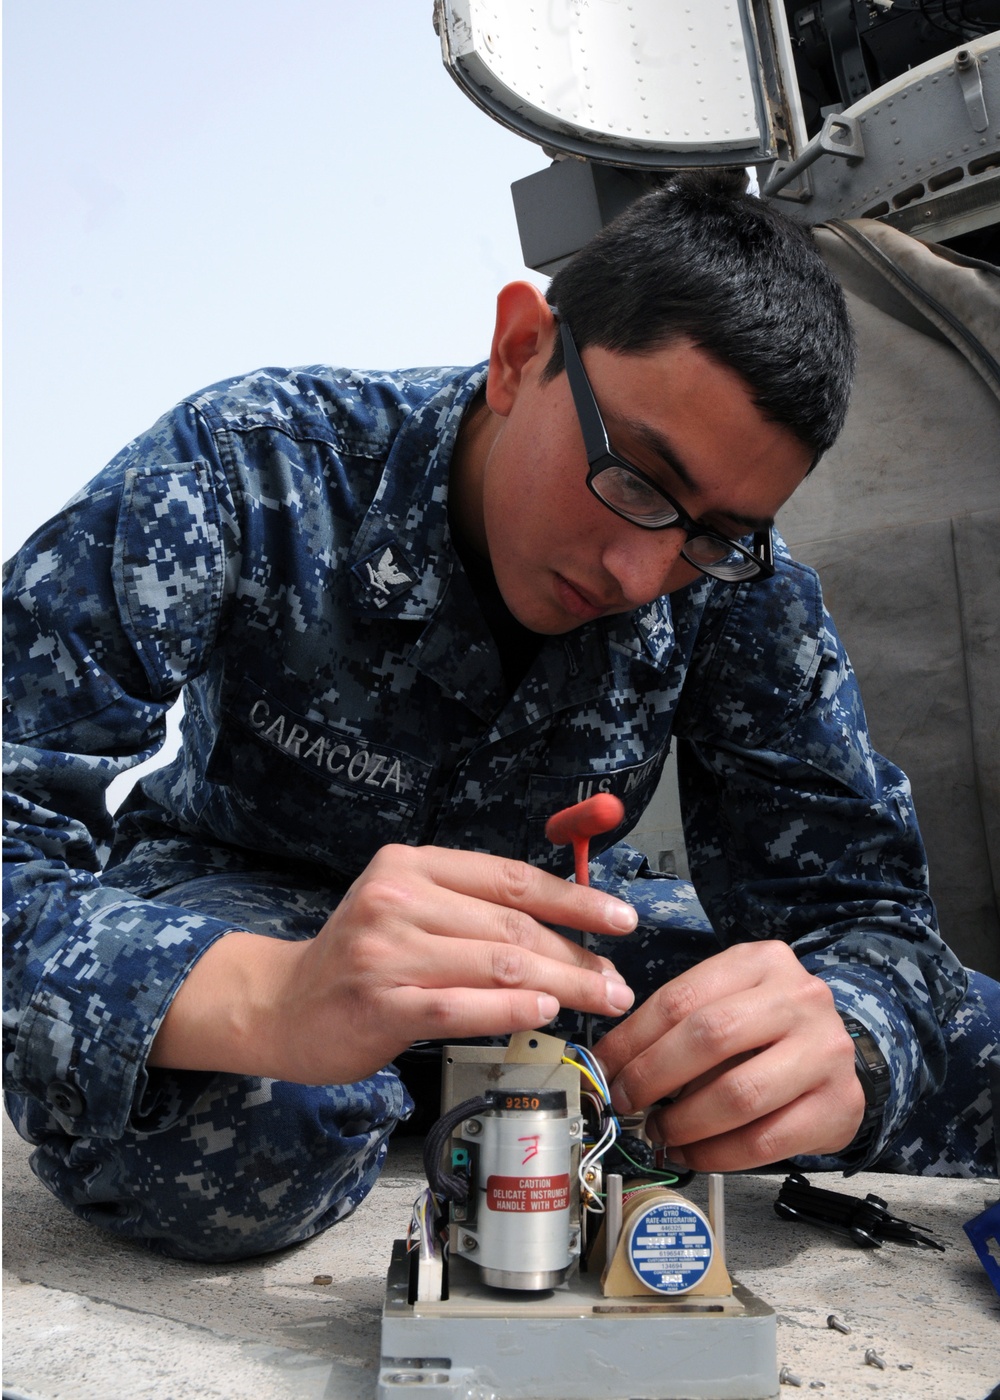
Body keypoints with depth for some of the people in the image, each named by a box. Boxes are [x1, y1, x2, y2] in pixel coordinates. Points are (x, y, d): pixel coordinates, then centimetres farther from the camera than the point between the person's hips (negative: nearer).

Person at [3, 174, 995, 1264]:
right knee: (242, 1119, -40)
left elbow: (861, 905, -15)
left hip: (546, 925, 4)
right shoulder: (249, 475, -27)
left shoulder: (738, 593, -16)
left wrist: (835, 1047, -40)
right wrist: (268, 1005, -52)